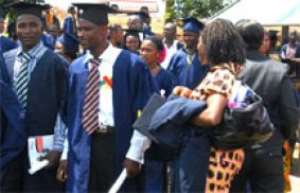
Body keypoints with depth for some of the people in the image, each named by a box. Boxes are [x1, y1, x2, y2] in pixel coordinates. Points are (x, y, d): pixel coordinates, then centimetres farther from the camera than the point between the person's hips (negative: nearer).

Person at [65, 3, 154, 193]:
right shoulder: (76, 67, 8)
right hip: (83, 148, 4)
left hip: (119, 146, -4)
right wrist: (66, 153, 4)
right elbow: (69, 112, 9)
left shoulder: (131, 64, -7)